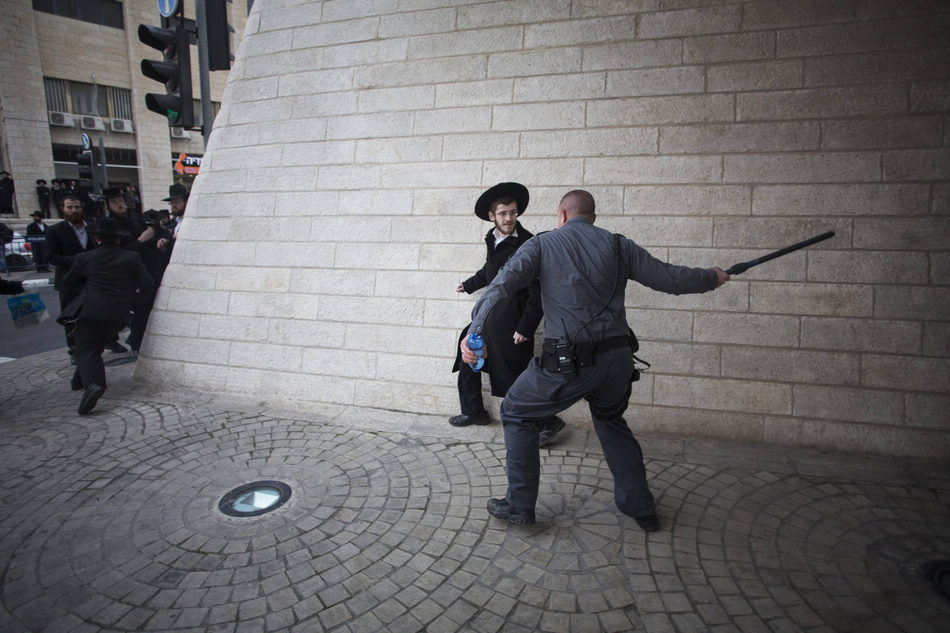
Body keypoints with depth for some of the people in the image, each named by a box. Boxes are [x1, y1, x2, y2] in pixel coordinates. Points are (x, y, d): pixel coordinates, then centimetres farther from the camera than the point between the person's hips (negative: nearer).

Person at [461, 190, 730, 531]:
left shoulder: (542, 244, 4)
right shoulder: (617, 245, 9)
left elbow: (502, 284, -12)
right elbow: (669, 278, 11)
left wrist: (475, 332, -21)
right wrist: (712, 277, 30)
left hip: (568, 362, -4)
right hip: (617, 359, 4)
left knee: (516, 413, 18)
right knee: (610, 420, 31)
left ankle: (520, 505, 21)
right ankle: (640, 506, 34)